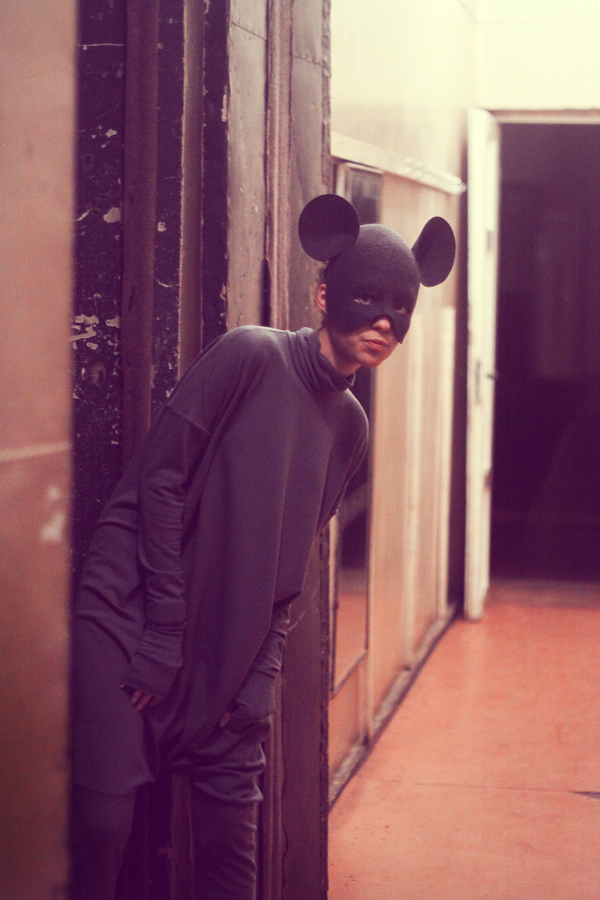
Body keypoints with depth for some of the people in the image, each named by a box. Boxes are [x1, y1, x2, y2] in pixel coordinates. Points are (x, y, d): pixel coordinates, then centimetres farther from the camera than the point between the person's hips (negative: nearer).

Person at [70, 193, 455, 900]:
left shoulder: (349, 426, 10)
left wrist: (261, 676, 6)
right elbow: (159, 480, -13)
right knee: (102, 821, -13)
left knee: (232, 840, 7)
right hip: (128, 622, -6)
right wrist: (165, 635, -14)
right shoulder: (250, 357, -11)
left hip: (227, 654, 6)